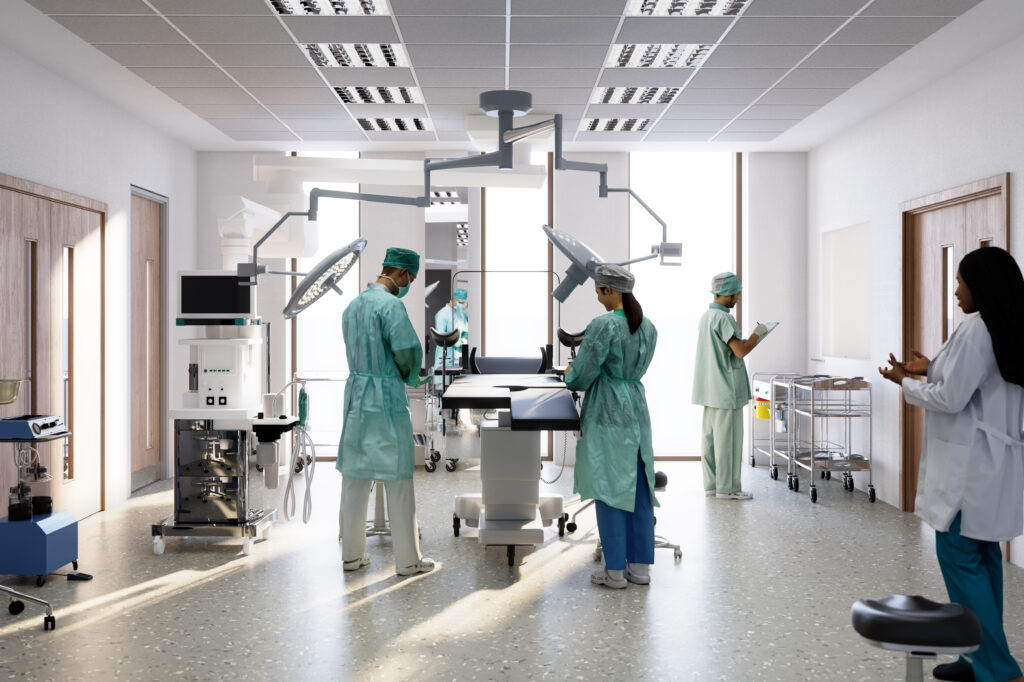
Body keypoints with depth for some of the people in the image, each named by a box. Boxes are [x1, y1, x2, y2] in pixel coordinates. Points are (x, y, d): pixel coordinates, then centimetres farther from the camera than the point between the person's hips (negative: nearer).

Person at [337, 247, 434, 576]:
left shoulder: (352, 306, 12)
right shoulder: (390, 305, -14)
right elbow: (408, 351, -19)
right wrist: (411, 377, 3)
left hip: (355, 395, 8)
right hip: (386, 397, -8)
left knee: (354, 475, 12)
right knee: (398, 478, 0)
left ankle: (352, 553, 20)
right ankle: (408, 559, 7)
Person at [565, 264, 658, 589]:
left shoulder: (603, 326, -16)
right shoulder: (648, 328, 7)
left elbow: (582, 374, -14)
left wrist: (570, 377, 10)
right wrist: (580, 374, 19)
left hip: (607, 414, -7)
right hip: (636, 407, 7)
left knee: (609, 489, 0)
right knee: (638, 488, 10)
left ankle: (615, 570, 5)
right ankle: (640, 566, 17)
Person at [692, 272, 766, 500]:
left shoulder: (706, 316, 13)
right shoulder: (722, 318, -17)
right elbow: (740, 351, -21)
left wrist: (746, 342, 16)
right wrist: (757, 333, -7)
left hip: (711, 389, 10)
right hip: (726, 388, -10)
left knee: (710, 436, 11)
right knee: (727, 438, -4)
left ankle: (712, 484, 17)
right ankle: (727, 488, 1)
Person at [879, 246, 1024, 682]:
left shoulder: (976, 329, -17)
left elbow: (950, 399, -18)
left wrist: (906, 383, -3)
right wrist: (930, 369, 16)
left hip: (969, 466, -10)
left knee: (958, 554, -4)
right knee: (981, 556, 14)